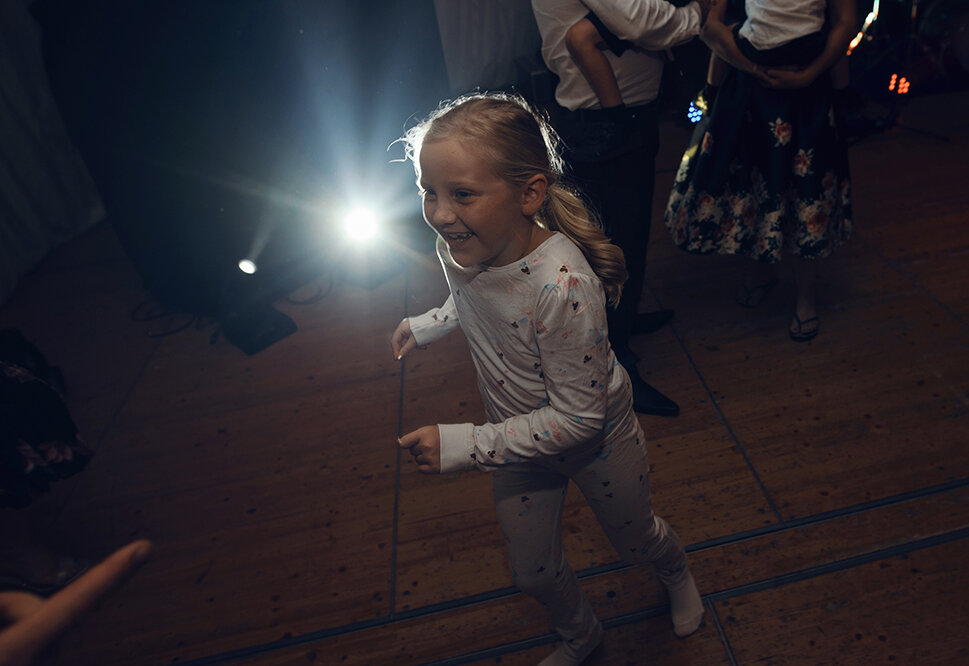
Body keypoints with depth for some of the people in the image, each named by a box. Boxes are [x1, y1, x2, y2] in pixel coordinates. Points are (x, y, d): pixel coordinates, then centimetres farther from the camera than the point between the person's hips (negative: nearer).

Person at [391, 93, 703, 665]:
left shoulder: (564, 286, -40)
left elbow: (578, 417, -32)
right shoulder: (461, 247, -19)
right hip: (522, 438, 6)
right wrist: (428, 325, 5)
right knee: (534, 573, 22)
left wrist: (463, 445, -32)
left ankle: (677, 574, 65)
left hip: (597, 441, -5)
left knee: (635, 541, 26)